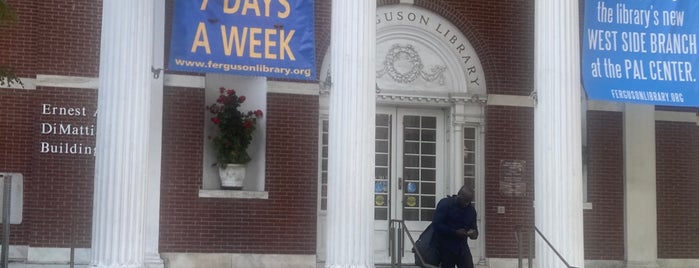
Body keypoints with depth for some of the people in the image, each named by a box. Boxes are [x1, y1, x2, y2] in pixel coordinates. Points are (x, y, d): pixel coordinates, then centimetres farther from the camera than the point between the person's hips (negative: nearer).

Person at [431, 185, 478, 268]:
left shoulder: (471, 209, 6)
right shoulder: (445, 204, -11)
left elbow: (473, 226, 14)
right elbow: (437, 224, -19)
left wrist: (473, 233, -12)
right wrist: (455, 232, -24)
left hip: (462, 246, 4)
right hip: (446, 246, -4)